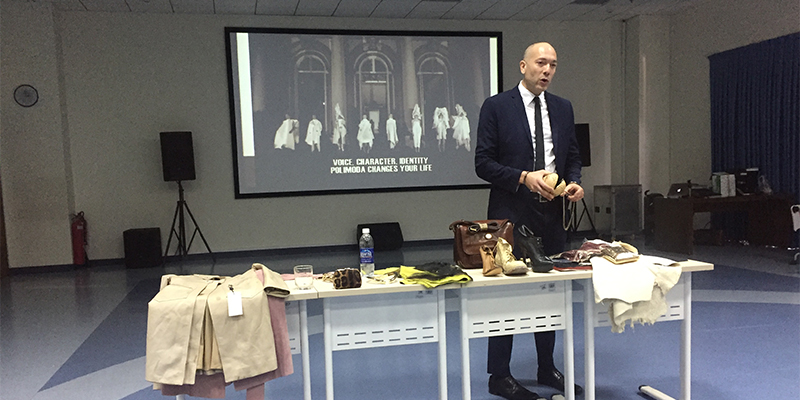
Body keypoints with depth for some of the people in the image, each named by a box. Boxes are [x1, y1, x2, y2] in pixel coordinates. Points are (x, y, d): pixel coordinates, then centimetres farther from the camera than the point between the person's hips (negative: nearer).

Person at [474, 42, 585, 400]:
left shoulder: (563, 108, 11)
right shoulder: (496, 106, -5)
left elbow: (573, 157, 16)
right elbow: (483, 163, -9)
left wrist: (574, 182, -4)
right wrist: (524, 178, -20)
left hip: (551, 211, 6)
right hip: (511, 213, -5)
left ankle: (547, 369, 29)